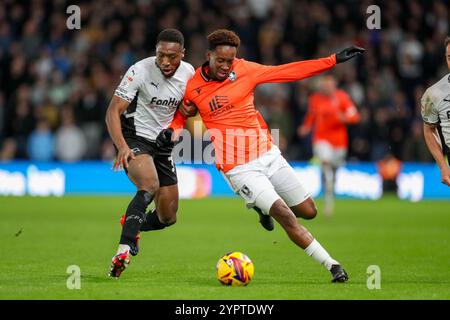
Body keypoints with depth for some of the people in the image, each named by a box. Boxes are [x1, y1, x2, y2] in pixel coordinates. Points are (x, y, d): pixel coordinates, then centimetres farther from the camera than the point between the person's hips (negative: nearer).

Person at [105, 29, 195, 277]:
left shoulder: (188, 72, -3)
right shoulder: (140, 71, -19)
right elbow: (113, 111, -22)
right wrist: (122, 146, -36)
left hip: (163, 145, 6)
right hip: (134, 138, -6)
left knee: (167, 218, 8)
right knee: (150, 185, -36)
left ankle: (132, 224, 41)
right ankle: (123, 250, -40)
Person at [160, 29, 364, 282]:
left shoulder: (244, 69, -2)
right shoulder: (192, 87, -5)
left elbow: (289, 72, 0)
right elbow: (181, 115, 13)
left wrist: (335, 60, -2)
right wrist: (171, 132, -11)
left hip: (269, 154, 4)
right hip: (240, 168, -4)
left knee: (309, 212, 10)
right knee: (286, 217, -16)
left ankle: (264, 206, 38)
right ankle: (332, 265, -8)